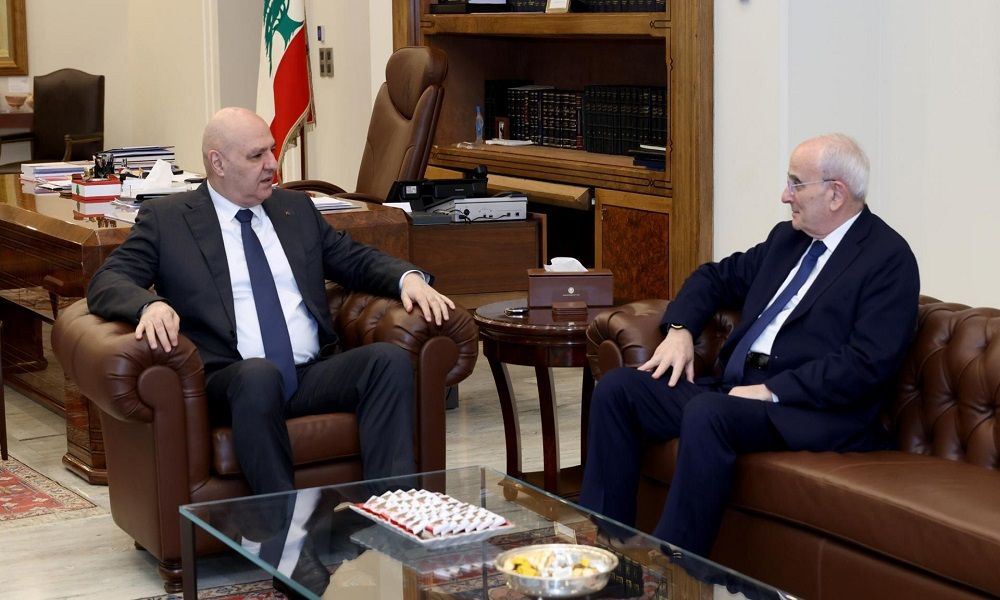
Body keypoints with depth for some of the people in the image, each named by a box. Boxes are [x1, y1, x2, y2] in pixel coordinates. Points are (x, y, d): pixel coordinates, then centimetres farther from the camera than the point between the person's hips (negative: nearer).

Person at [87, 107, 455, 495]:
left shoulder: (297, 209, 22)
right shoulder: (166, 218, 9)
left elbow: (356, 261, 27)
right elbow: (106, 283, 1)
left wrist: (408, 277, 4)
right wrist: (149, 305, -23)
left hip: (314, 376, 4)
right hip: (229, 381, -4)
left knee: (389, 358, -24)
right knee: (259, 374, -39)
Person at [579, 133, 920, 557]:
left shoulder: (889, 258, -6)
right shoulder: (787, 237, 18)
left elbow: (866, 365, -16)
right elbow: (716, 277, 30)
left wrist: (772, 390, -19)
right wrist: (679, 329, 9)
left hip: (812, 409, -8)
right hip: (734, 388, 8)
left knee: (706, 413, -36)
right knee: (617, 389, -7)